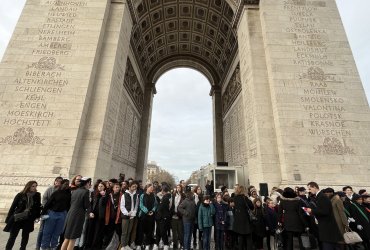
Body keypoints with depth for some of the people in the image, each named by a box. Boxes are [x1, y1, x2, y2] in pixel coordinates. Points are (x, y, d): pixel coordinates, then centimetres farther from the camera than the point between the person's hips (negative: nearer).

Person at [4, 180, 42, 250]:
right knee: (12, 236, 5)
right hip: (17, 219, -2)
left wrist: (37, 216, -2)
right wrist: (8, 219, -5)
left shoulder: (37, 195, -4)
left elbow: (38, 207, 3)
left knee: (25, 237, 13)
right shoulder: (20, 195, -8)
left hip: (29, 220, 2)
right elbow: (13, 207, -3)